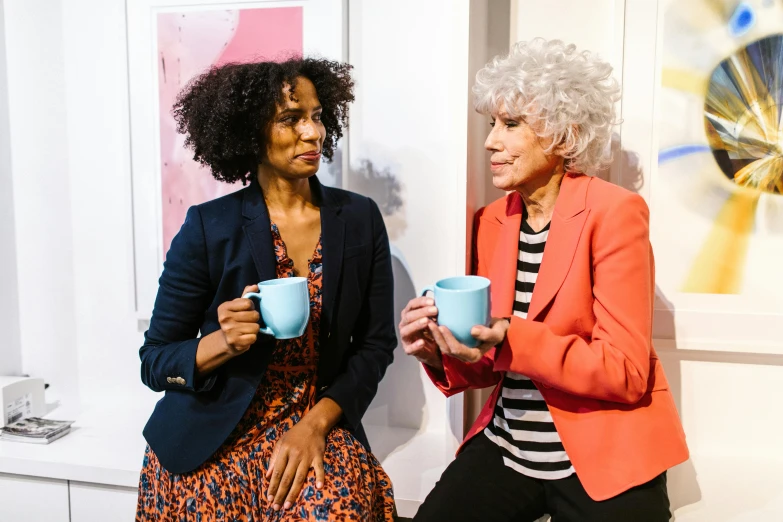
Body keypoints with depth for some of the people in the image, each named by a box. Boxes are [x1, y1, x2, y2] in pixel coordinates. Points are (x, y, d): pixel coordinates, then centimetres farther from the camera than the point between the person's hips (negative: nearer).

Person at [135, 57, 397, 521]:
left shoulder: (360, 218, -2)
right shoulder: (209, 227, -9)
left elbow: (375, 344, 0)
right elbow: (155, 362, -3)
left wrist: (315, 424, -13)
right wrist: (223, 342, -23)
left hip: (319, 426, 1)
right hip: (213, 440, 0)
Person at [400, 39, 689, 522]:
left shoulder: (615, 212, -12)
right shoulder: (491, 221, 4)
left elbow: (626, 371, -16)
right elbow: (494, 367, 8)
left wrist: (508, 342, -28)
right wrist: (440, 352, -13)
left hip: (602, 463, -4)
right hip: (505, 448, 5)